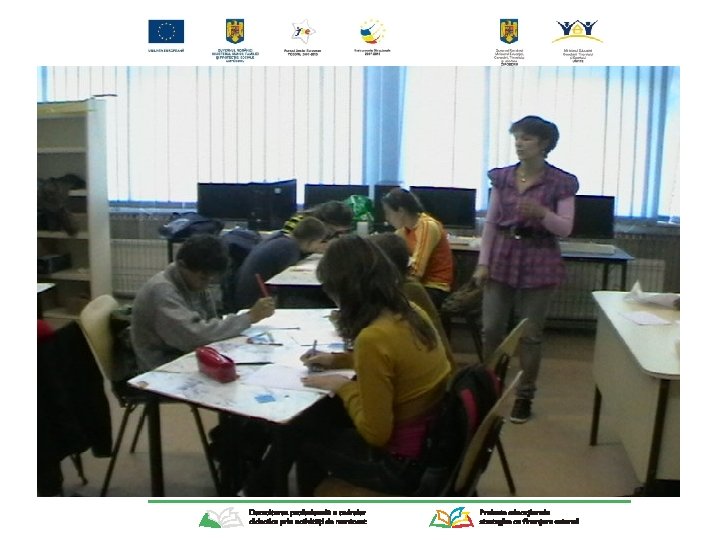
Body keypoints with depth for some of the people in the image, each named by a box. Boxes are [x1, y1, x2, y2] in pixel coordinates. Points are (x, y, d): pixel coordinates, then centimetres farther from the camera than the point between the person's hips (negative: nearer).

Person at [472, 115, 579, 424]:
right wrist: (483, 262, 0)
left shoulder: (561, 182, -6)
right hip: (502, 258, 3)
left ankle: (524, 396, 19)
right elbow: (491, 222, 5)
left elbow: (565, 228, -8)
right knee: (491, 328, 4)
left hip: (539, 262, -3)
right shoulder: (502, 177, 4)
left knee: (531, 333, 4)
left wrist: (541, 213, -27)